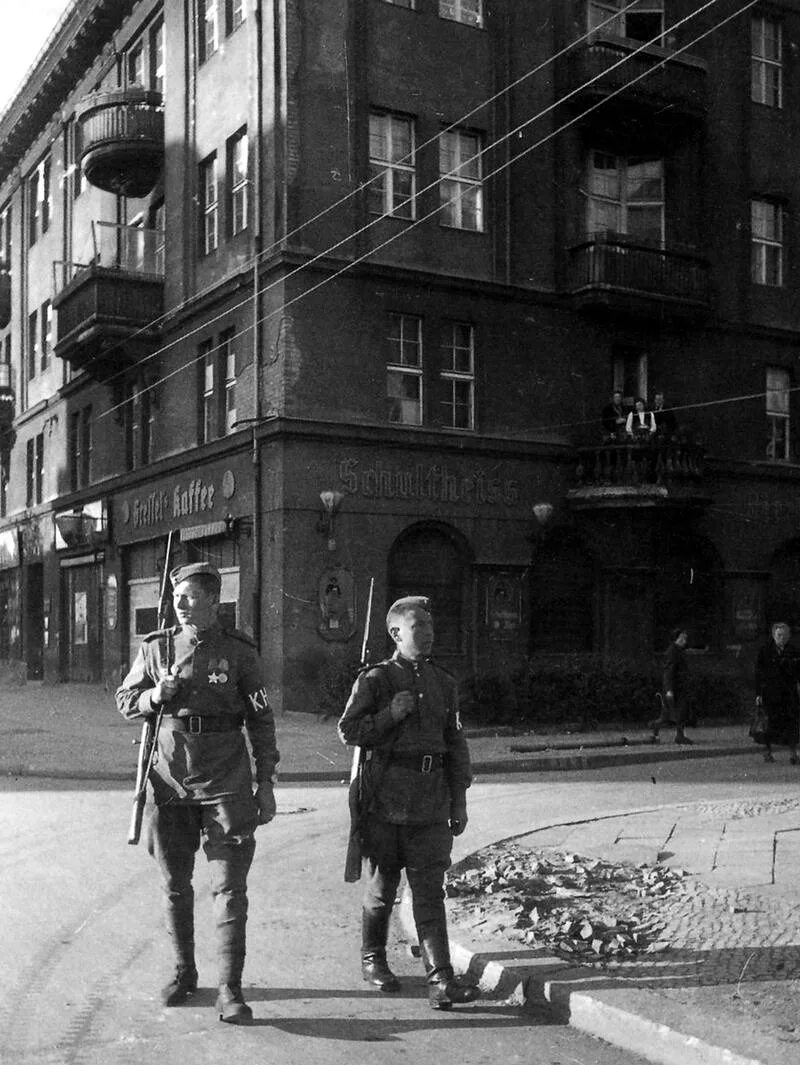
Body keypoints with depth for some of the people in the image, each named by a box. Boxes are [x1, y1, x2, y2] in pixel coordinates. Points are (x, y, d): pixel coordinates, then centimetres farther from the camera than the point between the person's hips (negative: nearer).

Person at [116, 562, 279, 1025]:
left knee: (230, 889, -4)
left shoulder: (240, 652, -3)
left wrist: (266, 784, -2)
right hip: (170, 779, 3)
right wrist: (156, 696, -10)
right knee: (175, 886, 13)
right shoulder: (156, 648, 3)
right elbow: (125, 701, 13)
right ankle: (184, 973, 31)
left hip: (226, 782, -3)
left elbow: (261, 721, 1)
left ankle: (230, 992, 2)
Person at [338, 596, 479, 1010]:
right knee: (382, 886, 10)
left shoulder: (443, 682, 11)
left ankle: (441, 981, -2)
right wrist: (391, 715, -16)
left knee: (430, 891, -1)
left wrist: (459, 800, 11)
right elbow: (348, 731, -5)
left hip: (431, 801, 3)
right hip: (386, 799, -3)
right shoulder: (375, 679, -2)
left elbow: (455, 743, 14)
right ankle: (372, 960, 30)